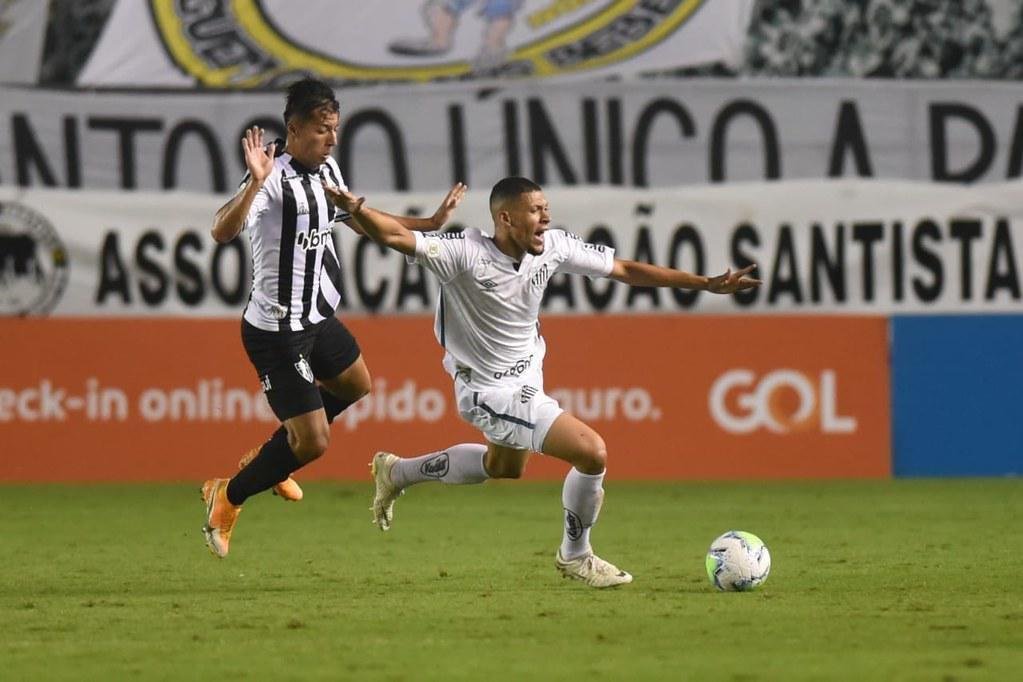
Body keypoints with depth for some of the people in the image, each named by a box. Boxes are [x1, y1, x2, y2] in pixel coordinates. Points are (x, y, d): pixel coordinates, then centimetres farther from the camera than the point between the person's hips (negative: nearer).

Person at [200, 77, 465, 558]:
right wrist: (255, 181, -51)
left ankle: (268, 458, 40)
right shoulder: (275, 179, -24)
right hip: (276, 331, -10)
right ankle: (227, 498, 13)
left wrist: (428, 223, 24)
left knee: (354, 384, 31)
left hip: (315, 318, 10)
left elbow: (357, 216, 23)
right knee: (313, 443, -9)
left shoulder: (326, 169, 4)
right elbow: (222, 232, -38)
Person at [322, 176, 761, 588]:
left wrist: (706, 284, -4)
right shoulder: (466, 253, -27)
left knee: (504, 469, 33)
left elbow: (625, 269, -2)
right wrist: (356, 210, -56)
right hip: (492, 392, -9)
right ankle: (575, 557, 6)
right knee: (592, 452, -18)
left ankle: (397, 472, 51)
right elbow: (396, 236, -36)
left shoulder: (553, 247, -10)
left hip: (524, 377, 9)